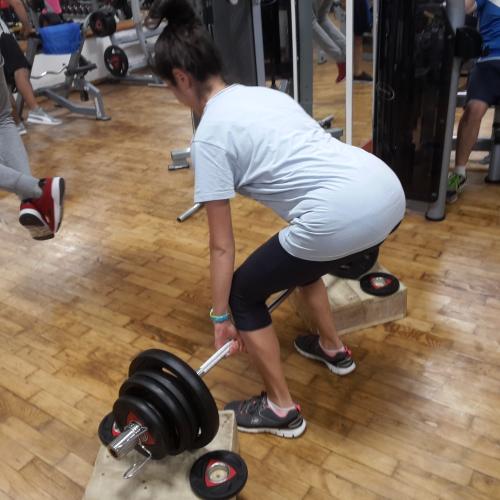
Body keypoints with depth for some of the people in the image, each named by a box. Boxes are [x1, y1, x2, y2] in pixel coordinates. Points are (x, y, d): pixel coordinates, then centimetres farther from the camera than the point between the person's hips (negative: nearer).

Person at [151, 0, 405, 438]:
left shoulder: (209, 135, -1)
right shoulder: (265, 93, 21)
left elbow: (222, 246, 1)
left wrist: (221, 317, 13)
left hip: (343, 217, -9)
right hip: (389, 193, 9)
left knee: (244, 293, 13)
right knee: (297, 255, 35)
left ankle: (281, 409, 25)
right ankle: (333, 349, 49)